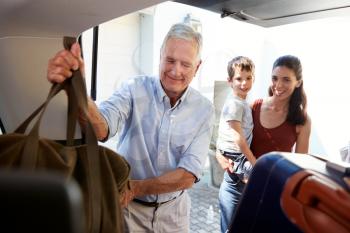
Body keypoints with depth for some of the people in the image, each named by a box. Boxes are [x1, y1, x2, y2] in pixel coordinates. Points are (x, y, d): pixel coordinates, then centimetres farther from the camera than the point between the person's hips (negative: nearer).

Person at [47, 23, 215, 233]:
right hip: (127, 206, -1)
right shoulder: (135, 90, -15)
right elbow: (101, 129, -32)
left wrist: (135, 187, -24)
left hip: (172, 210, 2)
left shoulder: (204, 109, -12)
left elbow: (188, 176, -16)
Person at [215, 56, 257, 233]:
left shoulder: (243, 103, 12)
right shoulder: (234, 104, -19)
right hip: (237, 161, -10)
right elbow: (238, 138, -23)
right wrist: (254, 162, -16)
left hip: (242, 158, 10)